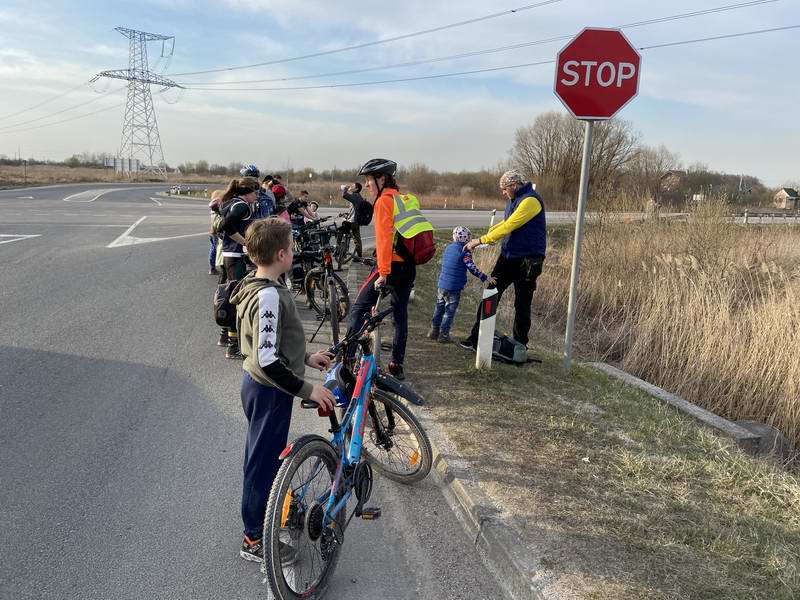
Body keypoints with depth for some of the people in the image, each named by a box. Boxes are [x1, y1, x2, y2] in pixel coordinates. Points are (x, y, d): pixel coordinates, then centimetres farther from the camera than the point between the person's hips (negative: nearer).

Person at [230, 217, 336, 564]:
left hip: (257, 384, 10)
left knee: (263, 454, 25)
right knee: (264, 459, 4)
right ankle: (255, 539, 19)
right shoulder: (269, 295, -27)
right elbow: (268, 360, -31)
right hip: (269, 390, -10)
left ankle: (268, 506, 47)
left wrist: (306, 358, 18)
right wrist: (308, 389, -25)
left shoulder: (253, 288, 5)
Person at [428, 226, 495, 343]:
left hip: (442, 284, 6)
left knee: (439, 308, 19)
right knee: (450, 311, 4)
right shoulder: (465, 251, -13)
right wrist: (485, 278, -16)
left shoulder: (448, 248, 9)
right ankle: (444, 334, 7)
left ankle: (434, 330, 26)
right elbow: (472, 268, -18)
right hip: (454, 287, -6)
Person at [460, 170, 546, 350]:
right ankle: (476, 339, 9)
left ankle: (519, 346, 15)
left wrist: (480, 240, -17)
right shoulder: (513, 200, 11)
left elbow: (508, 227, -21)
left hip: (527, 260, -8)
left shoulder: (530, 200, -17)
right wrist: (486, 234, 6)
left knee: (522, 305, 2)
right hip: (507, 256, 8)